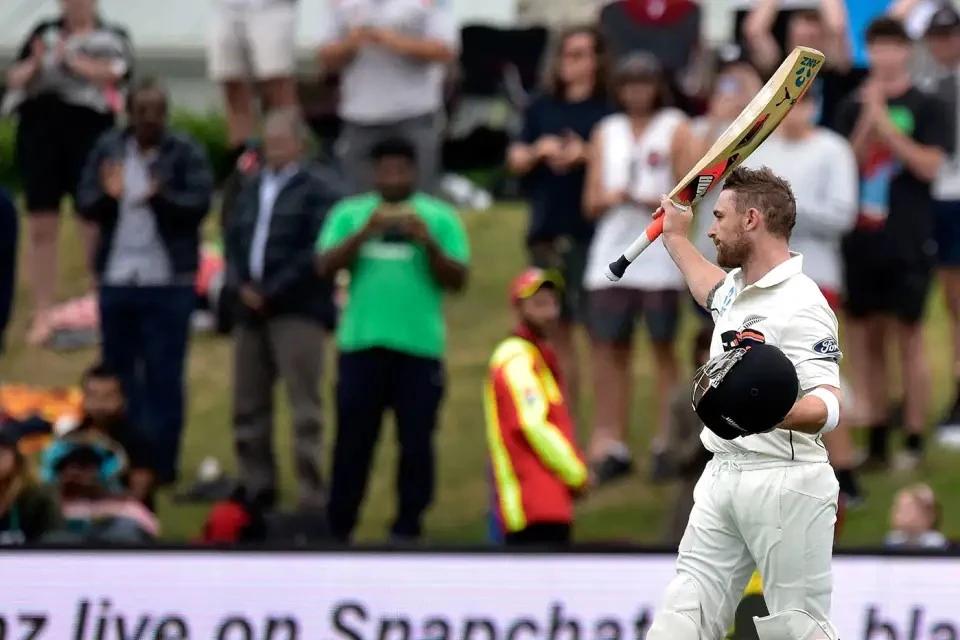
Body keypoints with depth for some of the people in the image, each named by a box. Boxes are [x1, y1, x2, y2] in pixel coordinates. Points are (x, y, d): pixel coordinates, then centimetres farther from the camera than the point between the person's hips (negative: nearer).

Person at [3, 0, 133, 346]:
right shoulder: (43, 33, 16)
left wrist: (71, 60, -12)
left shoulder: (111, 38, 7)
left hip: (88, 132, -3)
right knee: (41, 228, 2)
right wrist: (34, 65, -6)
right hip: (38, 132, 3)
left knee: (95, 226, -4)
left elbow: (113, 75, -9)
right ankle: (43, 315, 5)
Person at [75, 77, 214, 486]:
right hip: (116, 280, 4)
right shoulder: (108, 149, 4)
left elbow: (199, 204, -15)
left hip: (168, 283, -4)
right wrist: (107, 195, -22)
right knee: (117, 374, 12)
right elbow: (84, 205, 0)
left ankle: (160, 465, 5)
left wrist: (160, 198, -33)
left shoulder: (186, 153, -6)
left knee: (163, 377, 1)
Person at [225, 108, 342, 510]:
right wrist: (242, 286, -2)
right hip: (252, 310, 7)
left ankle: (312, 498, -8)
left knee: (304, 409, -8)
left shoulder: (318, 190, -2)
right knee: (248, 406, 9)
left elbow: (318, 252, -11)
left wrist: (271, 292, -13)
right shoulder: (251, 189, 19)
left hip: (297, 311, -7)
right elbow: (234, 241, 17)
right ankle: (257, 489, 17)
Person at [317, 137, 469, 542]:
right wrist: (364, 233, -14)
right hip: (361, 342, 1)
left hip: (419, 345, -1)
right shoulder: (349, 214, 9)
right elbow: (325, 266, -2)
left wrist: (429, 244, -14)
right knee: (353, 440, 3)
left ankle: (407, 527, 7)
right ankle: (338, 526, 9)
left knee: (416, 441, 0)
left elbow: (457, 280, 1)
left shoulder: (439, 218, 6)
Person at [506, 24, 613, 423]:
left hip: (594, 231, -6)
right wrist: (539, 150, -5)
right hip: (547, 231, 6)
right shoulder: (542, 109, 15)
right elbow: (515, 160, 14)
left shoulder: (609, 109, -1)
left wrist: (586, 155, -19)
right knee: (557, 332, 10)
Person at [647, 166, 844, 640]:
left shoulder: (801, 305, -15)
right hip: (722, 476, 9)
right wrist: (676, 239, 56)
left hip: (784, 483, -9)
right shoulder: (734, 289, 14)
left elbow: (828, 406, -25)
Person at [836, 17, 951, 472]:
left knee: (909, 334, -3)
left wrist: (886, 124, -15)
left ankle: (914, 442, 1)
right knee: (866, 336, 5)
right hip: (861, 240, 4)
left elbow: (930, 165, -10)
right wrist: (868, 121, -10)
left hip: (908, 242, -4)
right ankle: (875, 441, 11)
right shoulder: (854, 108, 10)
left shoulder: (926, 109, 0)